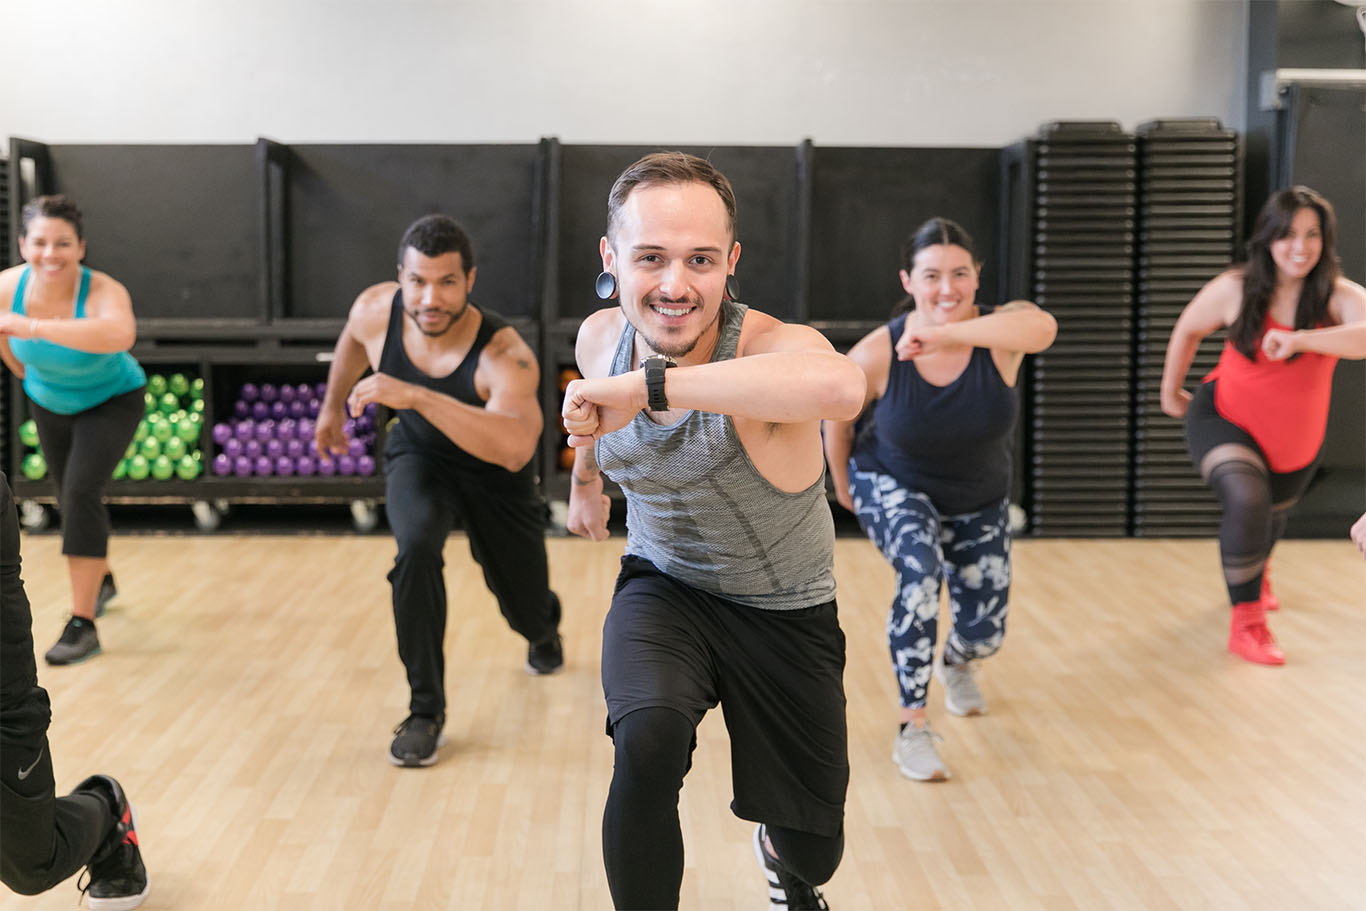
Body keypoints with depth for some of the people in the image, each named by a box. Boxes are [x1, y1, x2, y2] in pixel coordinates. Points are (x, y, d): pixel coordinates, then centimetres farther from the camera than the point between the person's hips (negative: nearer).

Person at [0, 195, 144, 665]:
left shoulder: (104, 292, -39)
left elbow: (120, 334, -64)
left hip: (111, 401, -5)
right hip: (49, 402, 5)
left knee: (81, 491, -22)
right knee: (71, 499, 18)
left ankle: (83, 624, -16)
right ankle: (101, 580, 48)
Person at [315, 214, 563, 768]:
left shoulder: (504, 355, -40)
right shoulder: (375, 311, -25)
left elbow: (516, 449, -58)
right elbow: (353, 341, 2)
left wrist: (416, 396, -61)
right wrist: (333, 404, 16)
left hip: (494, 478, -2)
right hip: (418, 457, 2)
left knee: (527, 612, 12)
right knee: (416, 547, -31)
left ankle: (544, 628, 56)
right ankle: (426, 711, -14)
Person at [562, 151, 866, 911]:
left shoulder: (770, 347, -33)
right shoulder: (599, 338, -14)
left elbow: (840, 386, -60)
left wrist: (648, 384, -56)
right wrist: (584, 478, 28)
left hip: (786, 613, -2)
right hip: (662, 586, 2)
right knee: (646, 747, -31)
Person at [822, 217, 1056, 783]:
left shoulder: (998, 330, -27)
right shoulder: (875, 355, -26)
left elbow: (1042, 327, -52)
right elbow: (838, 417, -6)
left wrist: (944, 334, -57)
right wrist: (842, 483, 8)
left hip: (979, 502, 3)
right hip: (893, 487, -2)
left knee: (984, 633, 10)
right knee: (921, 575, -33)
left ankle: (955, 664, 52)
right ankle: (913, 731, -18)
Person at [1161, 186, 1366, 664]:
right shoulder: (1235, 289, -18)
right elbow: (1187, 330, 1)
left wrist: (1299, 339, -53)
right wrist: (1170, 391, 9)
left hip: (1295, 438, 3)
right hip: (1225, 418, -3)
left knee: (1272, 513, 28)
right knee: (1247, 502, -31)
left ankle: (1255, 573, 65)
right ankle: (1245, 624, -15)